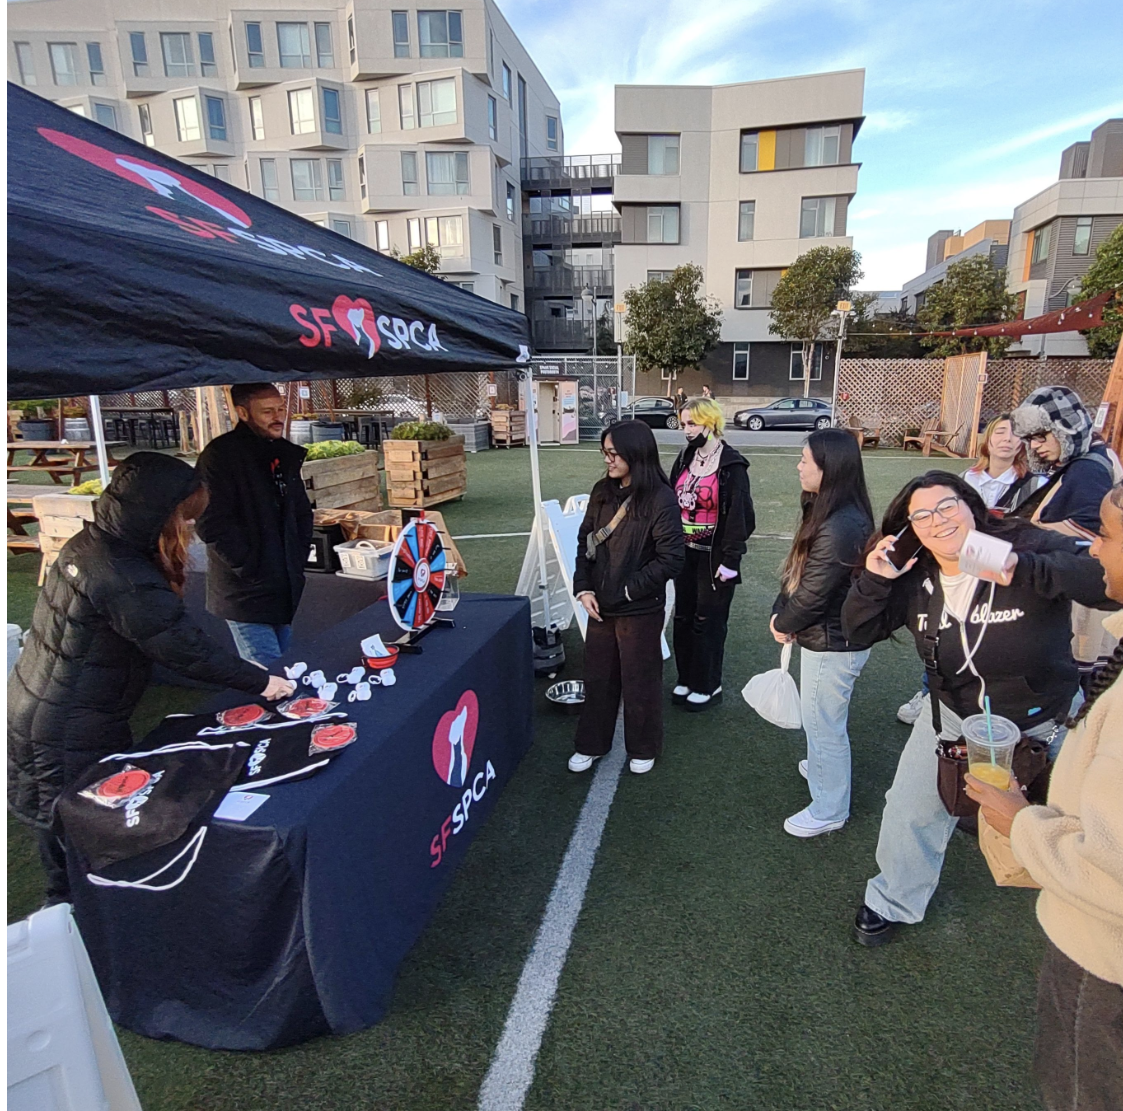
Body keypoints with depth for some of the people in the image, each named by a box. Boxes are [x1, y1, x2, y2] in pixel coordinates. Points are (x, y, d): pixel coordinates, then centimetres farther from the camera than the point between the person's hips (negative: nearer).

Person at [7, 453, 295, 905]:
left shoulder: (86, 543, -1)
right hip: (70, 744, -9)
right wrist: (260, 682, -11)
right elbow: (186, 647, -23)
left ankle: (64, 908, 45)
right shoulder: (124, 580, -29)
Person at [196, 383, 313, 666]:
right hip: (246, 592, -7)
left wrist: (299, 556, 9)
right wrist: (249, 567, -17)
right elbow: (212, 523, -18)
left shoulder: (285, 453, 11)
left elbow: (302, 512, 20)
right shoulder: (220, 455, -12)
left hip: (286, 587, 7)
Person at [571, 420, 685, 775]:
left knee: (640, 682, 12)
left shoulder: (660, 499, -17)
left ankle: (643, 749, 35)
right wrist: (584, 588, -5)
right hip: (600, 605, 5)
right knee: (597, 677, 18)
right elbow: (585, 540, 7)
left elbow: (671, 559, -18)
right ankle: (591, 744, 36)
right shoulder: (602, 492, 1)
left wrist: (628, 591, -16)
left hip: (640, 609, -5)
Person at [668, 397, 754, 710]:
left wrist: (730, 560, -15)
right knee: (683, 618, 14)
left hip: (713, 557, -6)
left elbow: (740, 516, -14)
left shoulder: (732, 466, -13)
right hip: (685, 553, 6)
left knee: (708, 622, 4)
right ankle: (686, 679, 29)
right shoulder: (684, 459, 7)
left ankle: (708, 686, 20)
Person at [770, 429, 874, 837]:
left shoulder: (840, 528, -31)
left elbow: (812, 593, -25)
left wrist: (783, 624, -8)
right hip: (828, 638, 10)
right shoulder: (829, 513, 2)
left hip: (832, 646, -10)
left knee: (824, 725, 8)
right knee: (820, 718, 29)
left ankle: (828, 810, 28)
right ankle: (822, 767, 53)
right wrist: (780, 613, -2)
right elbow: (798, 573, 7)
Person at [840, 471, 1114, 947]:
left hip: (1042, 724, -3)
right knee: (911, 810, 11)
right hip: (953, 716, 3)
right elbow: (860, 631, -7)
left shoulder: (1027, 546, -24)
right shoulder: (913, 579, -11)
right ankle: (892, 902, 37)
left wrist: (1025, 568, -47)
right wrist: (873, 581, -23)